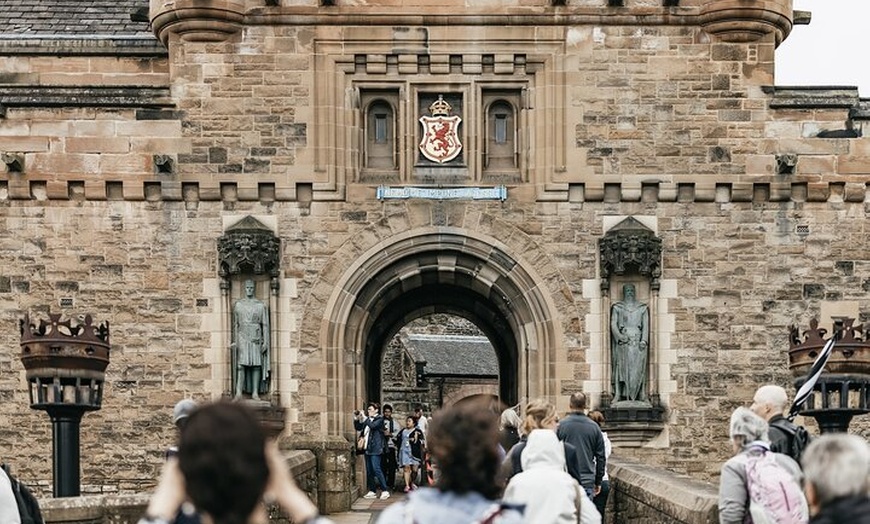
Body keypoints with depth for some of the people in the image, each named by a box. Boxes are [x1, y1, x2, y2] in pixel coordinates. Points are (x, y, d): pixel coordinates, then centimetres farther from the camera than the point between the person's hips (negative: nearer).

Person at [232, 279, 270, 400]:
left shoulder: (260, 305, 6)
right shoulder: (238, 304, 8)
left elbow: (265, 325, 5)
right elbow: (235, 324, 9)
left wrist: (266, 342, -2)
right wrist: (234, 341, 3)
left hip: (256, 338, 0)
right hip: (242, 338, 0)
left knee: (256, 365, -1)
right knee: (241, 364, -7)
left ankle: (255, 392, 2)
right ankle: (239, 392, -10)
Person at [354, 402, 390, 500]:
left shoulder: (379, 419, -4)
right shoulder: (367, 420, 17)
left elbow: (372, 426, -21)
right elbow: (358, 428, 16)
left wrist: (364, 418, -17)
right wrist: (357, 419, 1)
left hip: (375, 448, -8)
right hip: (367, 448, 8)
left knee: (376, 469, -13)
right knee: (369, 471, 8)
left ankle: (385, 491, -11)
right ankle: (372, 491, 13)